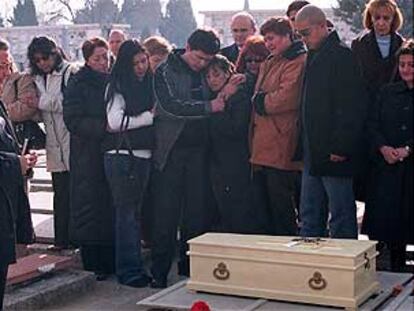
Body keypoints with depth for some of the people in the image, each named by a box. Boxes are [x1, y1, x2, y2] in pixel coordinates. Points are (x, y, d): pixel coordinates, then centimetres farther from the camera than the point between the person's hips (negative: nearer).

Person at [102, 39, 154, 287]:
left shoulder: (148, 84, 14)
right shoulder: (118, 87, -4)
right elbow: (115, 122, -14)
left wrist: (155, 116, -2)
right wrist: (149, 117, -8)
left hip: (144, 155, 6)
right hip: (122, 155, -6)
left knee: (136, 211, 11)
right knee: (127, 212, -3)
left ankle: (135, 266, 18)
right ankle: (129, 270, 2)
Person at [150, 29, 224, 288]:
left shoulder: (206, 73, 11)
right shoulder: (166, 72, -4)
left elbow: (217, 106, 15)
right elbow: (171, 106, -18)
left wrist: (227, 94, -4)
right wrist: (208, 107, -21)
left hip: (198, 150, 4)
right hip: (171, 150, -4)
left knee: (197, 212, 7)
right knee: (166, 213, -1)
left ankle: (190, 266, 19)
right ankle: (160, 272, 7)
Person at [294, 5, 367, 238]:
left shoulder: (342, 55, -11)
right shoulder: (313, 57, 17)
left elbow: (353, 106, -17)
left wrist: (342, 147, -21)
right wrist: (303, 146, 16)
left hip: (334, 154, -9)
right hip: (313, 154, 9)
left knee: (341, 215, 0)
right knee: (309, 217, 13)